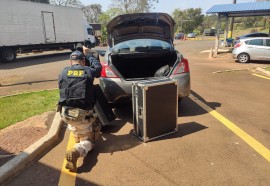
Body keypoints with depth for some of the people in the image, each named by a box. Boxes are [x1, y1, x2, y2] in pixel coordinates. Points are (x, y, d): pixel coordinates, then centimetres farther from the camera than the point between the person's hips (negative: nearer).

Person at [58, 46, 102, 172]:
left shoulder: (63, 72, 8)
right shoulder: (88, 71, 2)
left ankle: (78, 136, 31)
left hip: (65, 112, 4)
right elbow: (98, 66, 25)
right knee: (88, 140, 9)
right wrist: (88, 54, 37)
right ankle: (76, 152, -21)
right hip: (83, 113, -4)